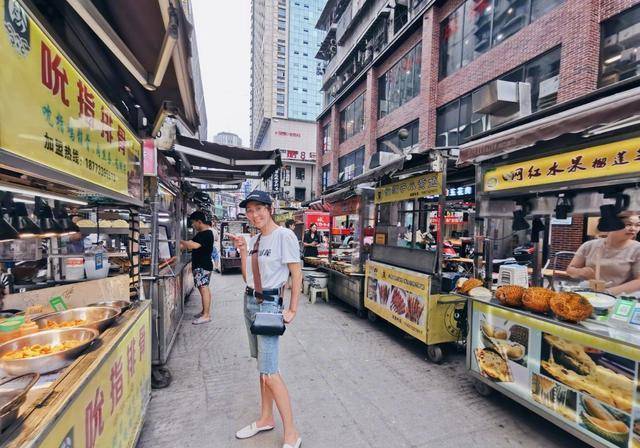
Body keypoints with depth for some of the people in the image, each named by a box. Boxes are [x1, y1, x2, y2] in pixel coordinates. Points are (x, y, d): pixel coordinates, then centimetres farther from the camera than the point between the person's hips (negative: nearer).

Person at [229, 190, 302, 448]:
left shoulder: (284, 236, -14)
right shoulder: (254, 240, 10)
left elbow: (297, 274, -13)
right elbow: (247, 277, 11)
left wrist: (292, 310, -14)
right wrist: (242, 251, 2)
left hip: (269, 304, -8)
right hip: (250, 302, 8)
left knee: (269, 374, -6)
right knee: (262, 366, 18)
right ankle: (266, 419, 35)